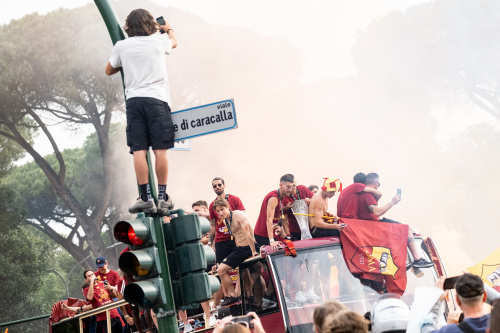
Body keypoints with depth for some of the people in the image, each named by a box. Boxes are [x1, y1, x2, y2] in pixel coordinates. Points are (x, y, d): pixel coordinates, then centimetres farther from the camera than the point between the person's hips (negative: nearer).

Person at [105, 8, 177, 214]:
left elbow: (109, 71, 24)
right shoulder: (158, 40, 9)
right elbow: (174, 42, 34)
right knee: (160, 150, -1)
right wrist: (168, 29, 54)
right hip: (157, 98, -1)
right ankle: (162, 197, 1)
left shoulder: (121, 46, 9)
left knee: (139, 151, -4)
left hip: (134, 99, 1)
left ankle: (146, 198, -8)